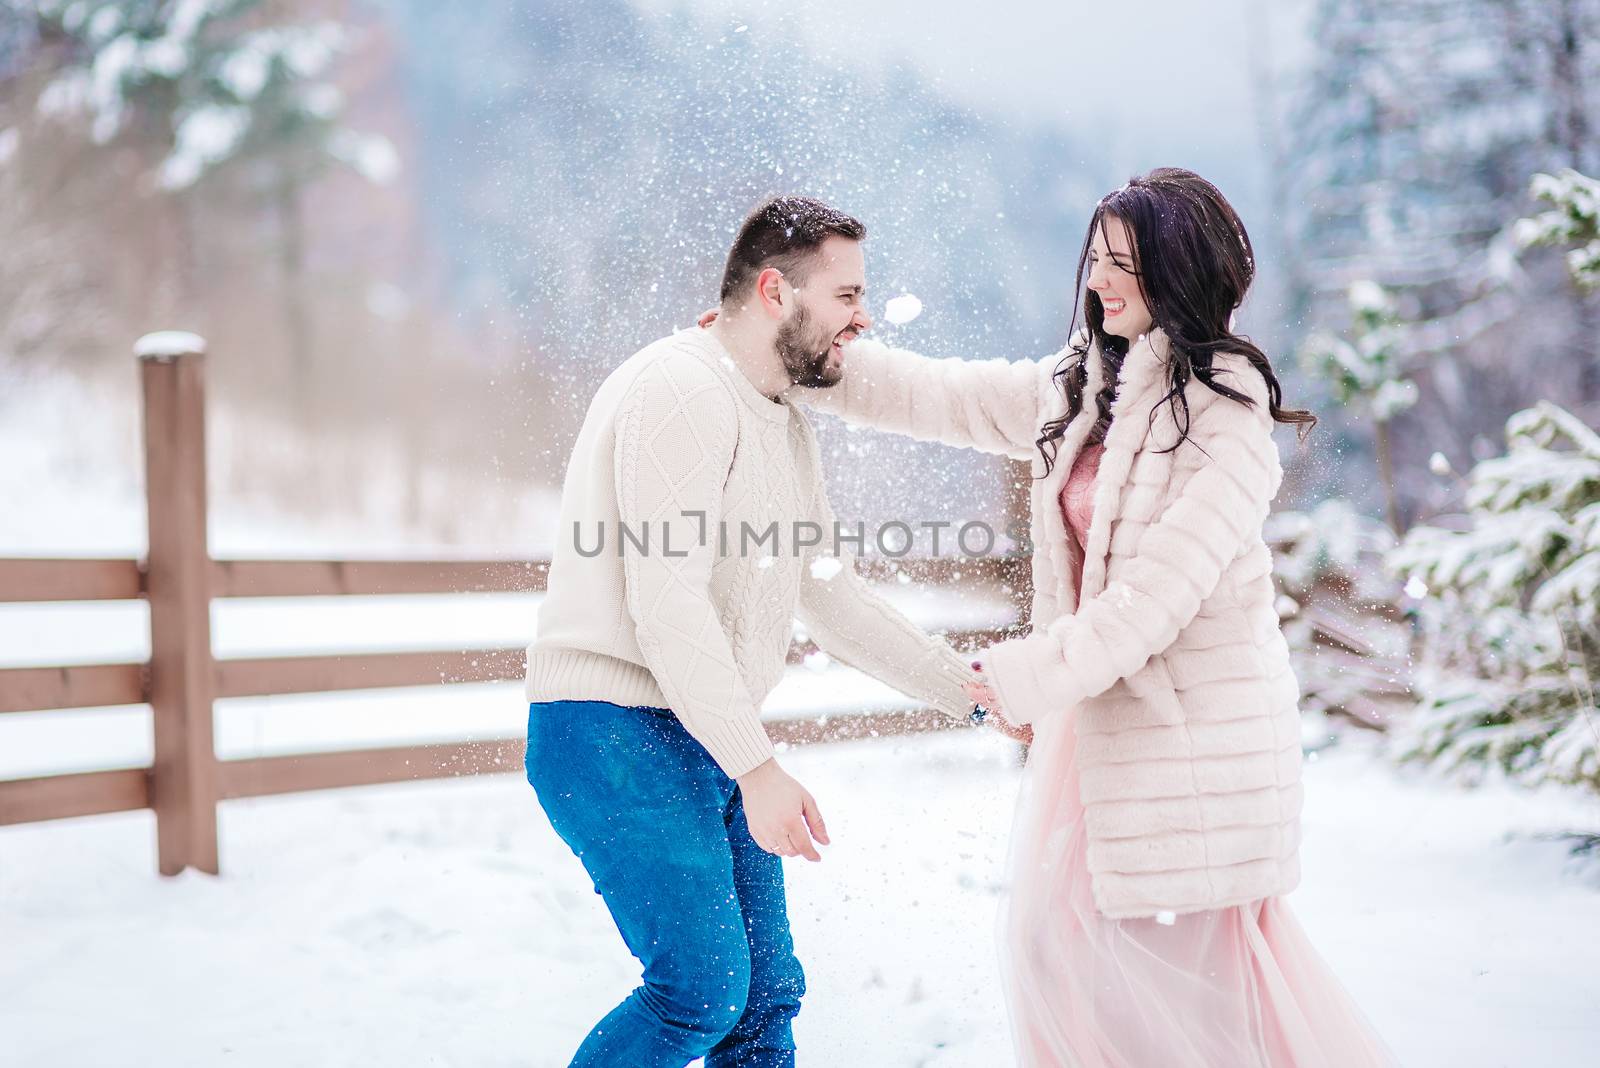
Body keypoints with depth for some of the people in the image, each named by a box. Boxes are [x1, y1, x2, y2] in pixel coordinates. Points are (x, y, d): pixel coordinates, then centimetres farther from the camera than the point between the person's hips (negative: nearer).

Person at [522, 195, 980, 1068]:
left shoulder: (785, 427, 17)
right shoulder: (682, 391, -15)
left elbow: (830, 596, 22)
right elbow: (666, 603, -22)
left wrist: (969, 688, 15)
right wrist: (757, 768, -24)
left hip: (709, 745, 10)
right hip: (617, 733, -10)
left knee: (766, 996, 8)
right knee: (704, 988, -14)